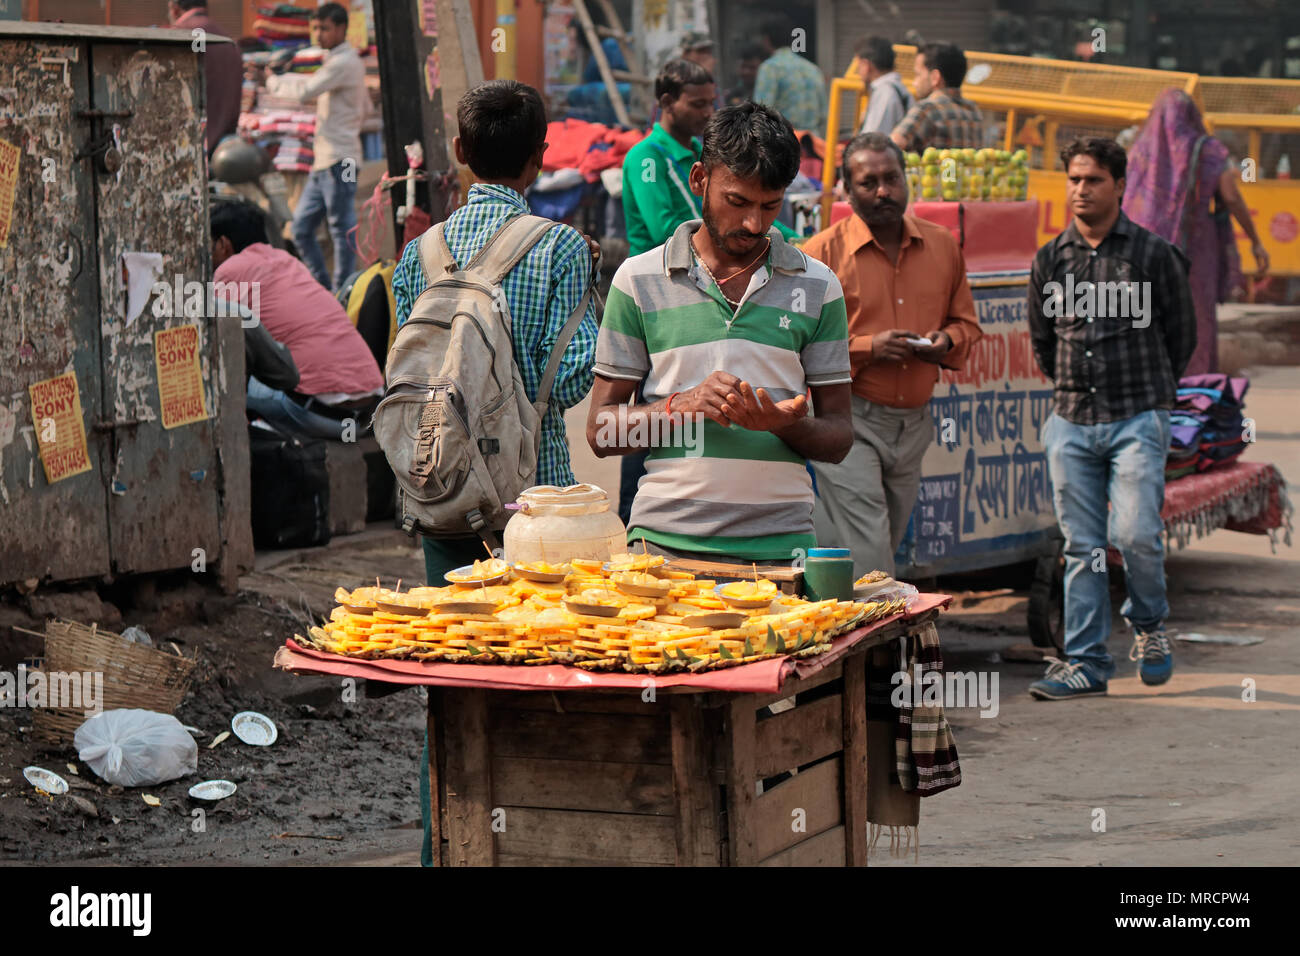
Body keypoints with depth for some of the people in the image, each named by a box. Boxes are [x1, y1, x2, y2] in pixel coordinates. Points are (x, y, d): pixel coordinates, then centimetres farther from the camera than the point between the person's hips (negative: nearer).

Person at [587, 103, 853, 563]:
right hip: (665, 541, -1)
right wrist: (683, 406, -12)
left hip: (779, 545, 1)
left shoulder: (817, 287, 9)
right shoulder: (639, 279, 6)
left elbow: (838, 437, 11)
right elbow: (601, 431, 6)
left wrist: (785, 423, -11)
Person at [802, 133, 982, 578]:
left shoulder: (942, 246, 9)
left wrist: (946, 341, -5)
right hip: (847, 424, -5)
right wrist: (867, 348, -18)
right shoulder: (823, 252, -6)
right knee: (866, 562, -12)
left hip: (913, 423, 5)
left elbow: (966, 323, 19)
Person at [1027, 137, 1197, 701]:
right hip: (1071, 423, 3)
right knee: (1082, 547, 2)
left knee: (1135, 533, -14)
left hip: (1138, 420, -3)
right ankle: (1086, 661, 8)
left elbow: (1182, 335, 9)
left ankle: (1148, 624, 14)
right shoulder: (1050, 261, 8)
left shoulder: (1154, 255, 0)